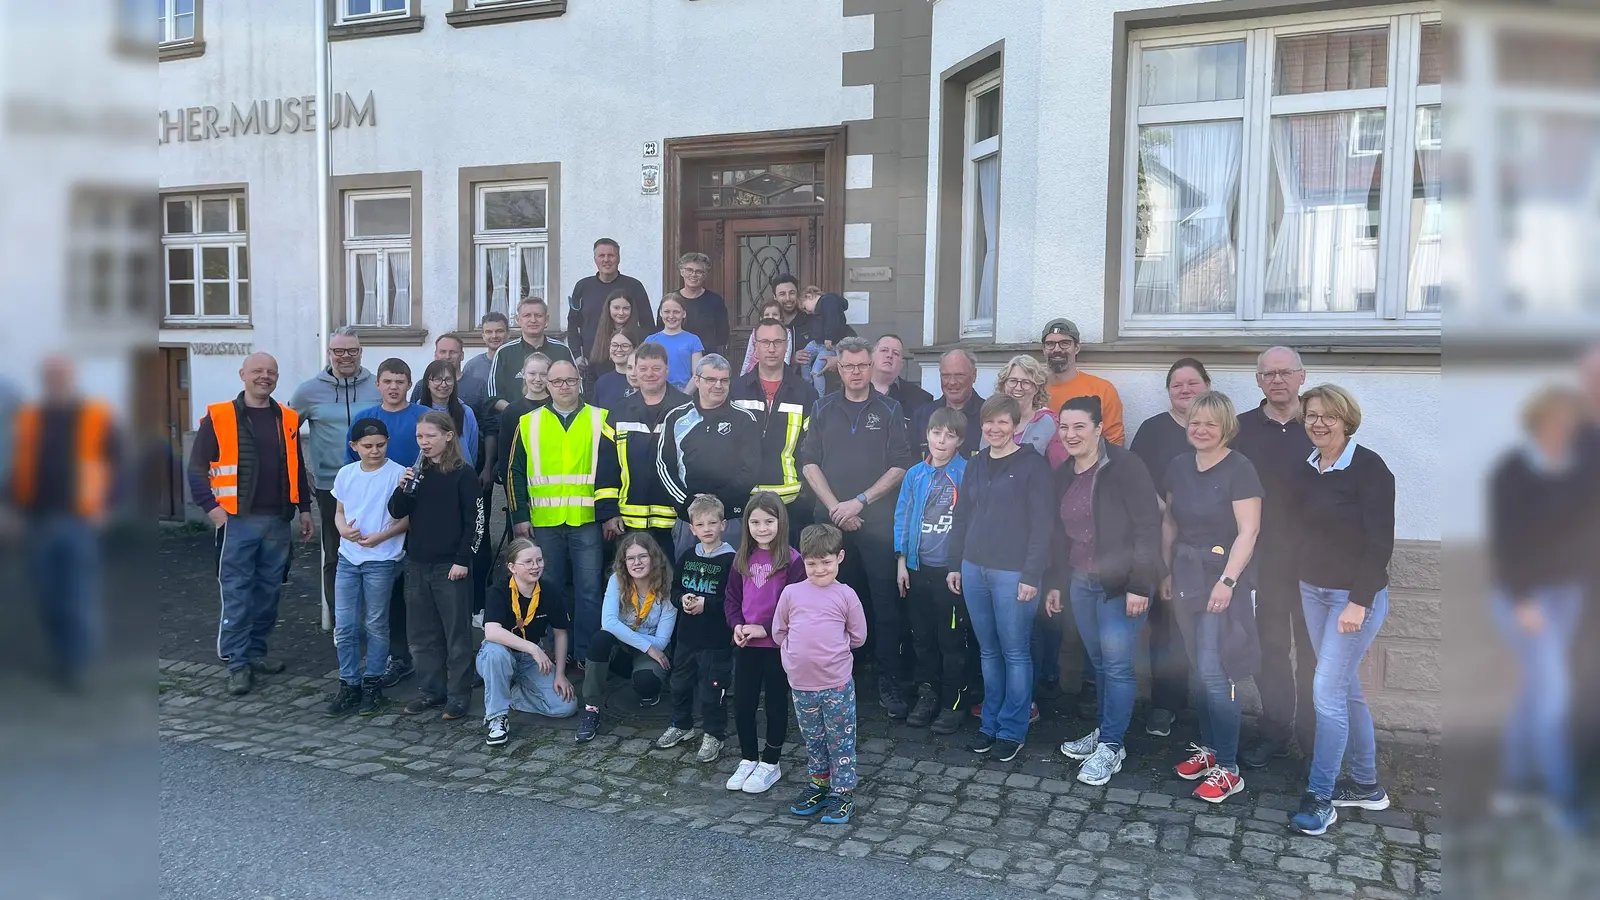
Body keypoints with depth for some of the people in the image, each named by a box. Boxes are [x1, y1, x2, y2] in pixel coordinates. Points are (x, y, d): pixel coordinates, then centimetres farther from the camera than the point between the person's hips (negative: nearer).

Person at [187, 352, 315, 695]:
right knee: (237, 593, -2)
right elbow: (196, 467, -2)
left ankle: (256, 651, 24)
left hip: (278, 521, 4)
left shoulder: (288, 419, 10)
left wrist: (304, 509, 14)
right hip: (237, 521, -4)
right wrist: (211, 507, -10)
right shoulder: (218, 418, -2)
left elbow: (298, 468, 17)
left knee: (269, 591, 11)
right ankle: (237, 663, 5)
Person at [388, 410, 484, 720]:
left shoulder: (462, 474, -6)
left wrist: (462, 560, -13)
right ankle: (430, 689, 22)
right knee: (422, 633, 11)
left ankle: (459, 694, 8)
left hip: (450, 565, -6)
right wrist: (403, 488, -11)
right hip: (417, 564, 6)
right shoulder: (417, 472, 10)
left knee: (457, 632, 1)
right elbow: (397, 512, 8)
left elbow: (474, 521, -8)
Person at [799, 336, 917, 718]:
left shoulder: (889, 410, 4)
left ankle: (889, 680, 2)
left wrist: (860, 501, -9)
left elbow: (901, 466, -1)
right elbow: (809, 461, 5)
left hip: (878, 519, -2)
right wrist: (835, 505, -6)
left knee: (885, 600, -4)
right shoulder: (824, 409, 10)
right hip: (830, 518, 2)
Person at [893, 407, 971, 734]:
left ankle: (954, 703, 15)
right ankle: (927, 694, 28)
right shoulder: (915, 475, 4)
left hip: (952, 571, -4)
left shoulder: (967, 474, -8)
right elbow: (902, 518, 8)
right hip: (918, 569, 4)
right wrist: (902, 562, 4)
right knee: (922, 637, 14)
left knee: (952, 640, 3)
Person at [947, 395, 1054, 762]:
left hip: (1013, 573, -5)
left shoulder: (1032, 464, -6)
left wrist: (1032, 575, -14)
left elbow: (1041, 524, -10)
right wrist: (955, 564, 14)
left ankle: (1013, 730, 13)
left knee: (1015, 652, 2)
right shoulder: (975, 464, 12)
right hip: (974, 569, 6)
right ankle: (991, 722, 24)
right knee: (988, 650, 13)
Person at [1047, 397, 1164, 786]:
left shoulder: (1125, 467, -13)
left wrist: (1139, 586, -19)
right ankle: (1102, 731, 25)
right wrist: (1056, 582, 17)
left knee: (1117, 664, -4)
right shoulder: (1063, 475, 10)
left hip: (1121, 584, -6)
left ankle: (1111, 746, 5)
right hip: (1081, 582, 6)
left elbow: (1148, 528, -16)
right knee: (1099, 662, 12)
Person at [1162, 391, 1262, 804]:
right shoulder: (1179, 467, 8)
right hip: (1187, 576, 6)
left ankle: (1228, 768, 2)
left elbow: (1248, 531, -15)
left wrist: (1227, 580, -21)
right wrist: (1167, 571, 13)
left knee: (1213, 670, -8)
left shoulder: (1239, 469, -11)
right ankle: (1208, 747, 26)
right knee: (1199, 669, 13)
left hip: (1222, 577, -6)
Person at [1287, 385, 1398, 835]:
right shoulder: (1307, 470, 7)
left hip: (1355, 596, -7)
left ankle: (1319, 797, 2)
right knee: (1347, 688, 15)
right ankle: (1366, 784, 28)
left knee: (1327, 689, -8)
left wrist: (1359, 601, -19)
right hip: (1313, 591, 7)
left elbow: (1380, 541, -17)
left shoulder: (1368, 468, -13)